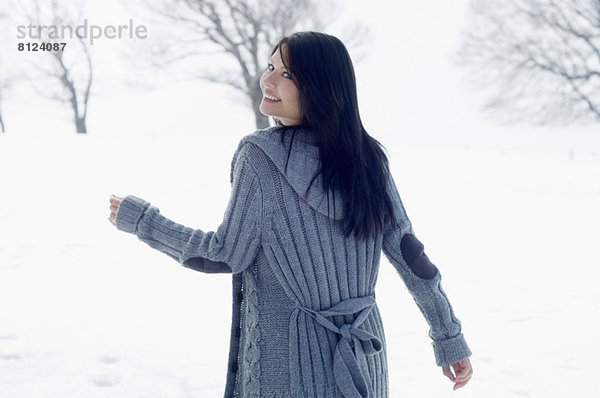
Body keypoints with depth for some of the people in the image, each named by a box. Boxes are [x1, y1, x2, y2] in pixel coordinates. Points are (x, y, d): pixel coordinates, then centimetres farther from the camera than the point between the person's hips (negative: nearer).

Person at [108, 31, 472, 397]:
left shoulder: (259, 156, -15)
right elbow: (409, 253, -1)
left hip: (288, 364, -5)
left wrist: (139, 220, 1)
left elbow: (227, 256, -10)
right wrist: (451, 339, 7)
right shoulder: (368, 156, -1)